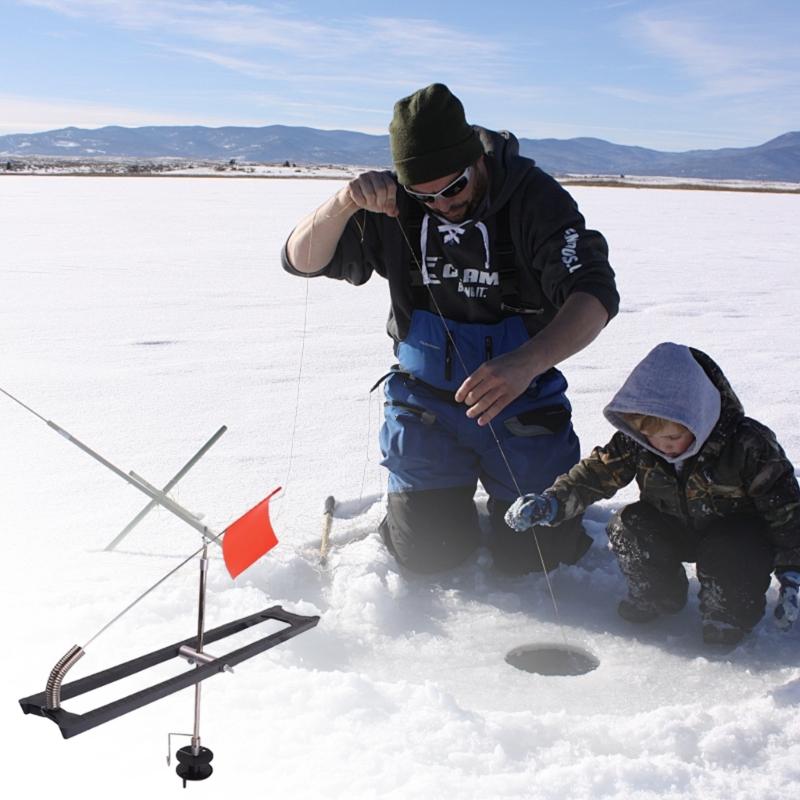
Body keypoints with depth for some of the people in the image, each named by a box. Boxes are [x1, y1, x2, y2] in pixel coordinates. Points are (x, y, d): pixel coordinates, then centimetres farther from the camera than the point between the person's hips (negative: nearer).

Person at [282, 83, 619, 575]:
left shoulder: (535, 197, -18)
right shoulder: (392, 204, -10)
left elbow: (594, 293, -29)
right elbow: (302, 260, -10)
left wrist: (525, 363, -48)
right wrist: (344, 203, -32)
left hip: (521, 401, -1)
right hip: (425, 401, 2)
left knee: (535, 556, 4)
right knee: (427, 554, 2)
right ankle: (445, 498, 35)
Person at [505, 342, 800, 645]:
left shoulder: (748, 445, -27)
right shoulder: (635, 440, -18)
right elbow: (596, 473, -12)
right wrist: (549, 502, -30)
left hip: (737, 532, -3)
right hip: (675, 527, 4)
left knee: (731, 555, -36)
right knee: (627, 526, -23)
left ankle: (729, 610, -1)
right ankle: (657, 595, 5)